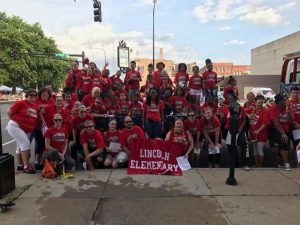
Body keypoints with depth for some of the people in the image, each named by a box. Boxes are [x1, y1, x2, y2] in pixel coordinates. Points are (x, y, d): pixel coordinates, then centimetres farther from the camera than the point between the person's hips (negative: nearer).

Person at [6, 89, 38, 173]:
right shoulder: (20, 103, -12)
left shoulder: (35, 106, 5)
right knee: (25, 144, -17)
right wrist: (15, 121, -4)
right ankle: (26, 166, -12)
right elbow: (9, 113, -9)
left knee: (21, 146, 18)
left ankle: (20, 165, 32)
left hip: (26, 130, 8)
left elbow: (35, 118, 19)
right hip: (15, 126, -8)